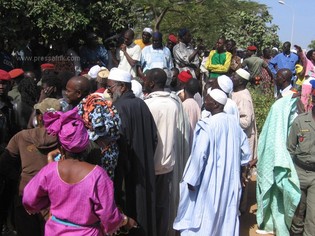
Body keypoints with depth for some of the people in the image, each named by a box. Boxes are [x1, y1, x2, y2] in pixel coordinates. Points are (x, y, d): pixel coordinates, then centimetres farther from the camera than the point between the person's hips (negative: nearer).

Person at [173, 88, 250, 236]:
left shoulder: (207, 125, -20)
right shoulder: (233, 122, 1)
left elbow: (199, 155, -21)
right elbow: (245, 149, 10)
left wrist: (192, 180, -12)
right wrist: (242, 169, 23)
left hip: (209, 179, -6)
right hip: (230, 178, 7)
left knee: (206, 214, 8)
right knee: (227, 213, 18)